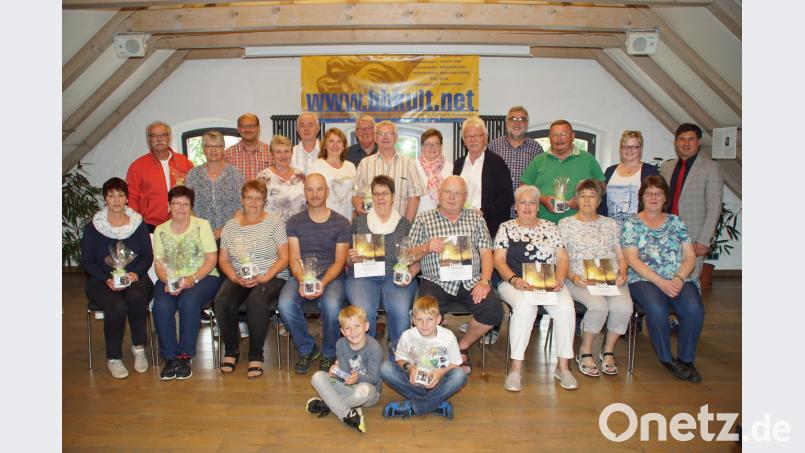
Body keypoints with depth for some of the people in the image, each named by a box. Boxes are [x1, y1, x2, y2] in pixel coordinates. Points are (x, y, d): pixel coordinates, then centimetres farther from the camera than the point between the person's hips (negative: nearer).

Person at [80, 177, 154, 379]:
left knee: (136, 297, -34)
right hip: (101, 281, -1)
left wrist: (135, 273, -14)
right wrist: (107, 279, -15)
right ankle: (113, 358, -10)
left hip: (135, 279, 1)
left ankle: (139, 347, -14)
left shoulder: (138, 223, 7)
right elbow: (87, 261, 2)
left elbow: (148, 256, 5)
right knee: (117, 307, -31)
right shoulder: (93, 227, 3)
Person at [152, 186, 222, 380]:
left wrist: (193, 279, -18)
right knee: (161, 306, -27)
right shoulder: (160, 230, 10)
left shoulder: (202, 225, 1)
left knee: (188, 303, -32)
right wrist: (167, 281, -14)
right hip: (170, 279, 3)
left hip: (203, 277, -3)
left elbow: (211, 259, -5)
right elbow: (158, 263, 6)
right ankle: (170, 357, -12)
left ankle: (185, 356, -17)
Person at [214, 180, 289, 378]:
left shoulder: (274, 224, 2)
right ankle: (231, 350, -2)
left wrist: (263, 278, -16)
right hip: (237, 278, 4)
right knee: (222, 301, -26)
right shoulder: (231, 226, 13)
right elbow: (223, 259, 12)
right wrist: (235, 278, -8)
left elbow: (284, 258, -4)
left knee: (256, 301, -34)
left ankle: (256, 356, -15)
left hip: (271, 277, -3)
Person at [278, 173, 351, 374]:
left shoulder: (341, 223, 5)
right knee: (285, 304, -29)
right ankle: (307, 350, -1)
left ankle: (329, 354, -3)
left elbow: (339, 261, -1)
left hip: (331, 276, -2)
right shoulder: (294, 222, 10)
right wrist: (302, 281, -20)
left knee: (332, 306, -33)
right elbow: (294, 259, 1)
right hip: (300, 276, 2)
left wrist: (323, 282, -20)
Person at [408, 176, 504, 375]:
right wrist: (426, 248, -14)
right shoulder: (423, 219, 11)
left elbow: (486, 252, 8)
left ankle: (462, 347, 7)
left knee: (494, 310, -21)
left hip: (470, 281, 2)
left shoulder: (475, 218, 16)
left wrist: (484, 281, -7)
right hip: (437, 282, -2)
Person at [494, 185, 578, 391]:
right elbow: (499, 260, 2)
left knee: (566, 306, -28)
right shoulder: (506, 228, 11)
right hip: (514, 282, -2)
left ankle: (563, 366, -14)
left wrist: (560, 278, -9)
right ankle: (516, 368, -27)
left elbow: (562, 258, 11)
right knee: (525, 305, -36)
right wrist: (514, 280, -16)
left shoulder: (550, 227, 18)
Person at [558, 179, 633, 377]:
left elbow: (621, 257, 18)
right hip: (580, 280, -3)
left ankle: (608, 351, -2)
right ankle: (585, 352, -8)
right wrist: (572, 276, -14)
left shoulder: (611, 224, 21)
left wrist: (622, 273, -3)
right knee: (599, 306, -33)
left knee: (624, 307, -28)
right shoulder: (566, 224, 11)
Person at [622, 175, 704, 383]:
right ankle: (667, 359, -10)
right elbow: (632, 260, -4)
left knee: (694, 308, -27)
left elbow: (690, 256, 10)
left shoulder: (676, 222, 17)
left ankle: (686, 359, -7)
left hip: (679, 280, 3)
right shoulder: (631, 224, 7)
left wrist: (679, 279, -10)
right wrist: (661, 282, -14)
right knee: (657, 308, -33)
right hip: (644, 280, -3)